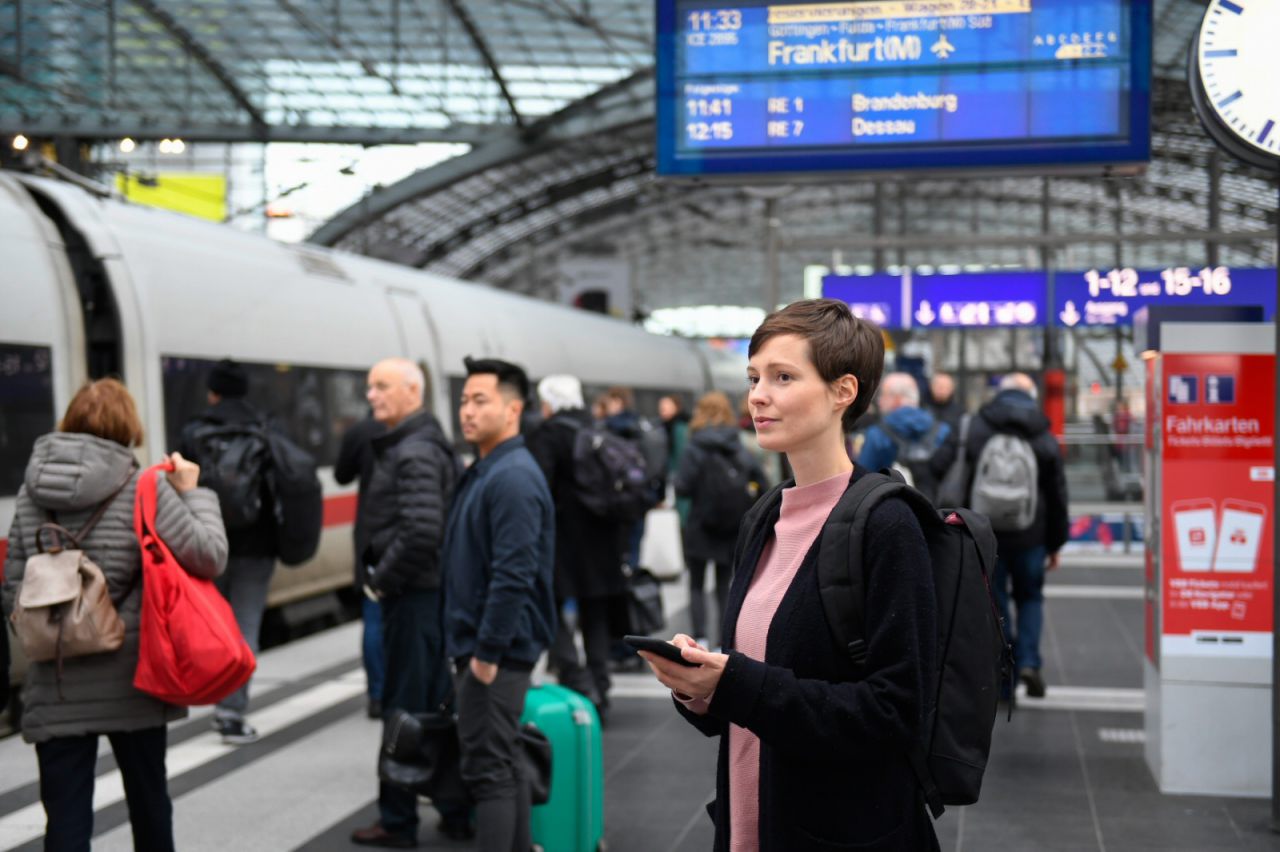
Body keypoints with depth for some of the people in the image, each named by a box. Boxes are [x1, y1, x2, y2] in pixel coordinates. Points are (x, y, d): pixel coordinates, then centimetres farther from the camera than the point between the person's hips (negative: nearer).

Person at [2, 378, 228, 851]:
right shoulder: (143, 489, -7)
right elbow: (208, 557, -9)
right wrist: (193, 493, 4)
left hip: (55, 689, 2)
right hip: (129, 681, -1)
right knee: (147, 799, 18)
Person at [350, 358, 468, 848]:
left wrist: (381, 579, -15)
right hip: (431, 590, 10)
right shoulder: (426, 444, 16)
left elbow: (421, 531, -27)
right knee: (438, 705, 14)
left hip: (412, 594, -10)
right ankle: (457, 811, 22)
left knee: (405, 707, -1)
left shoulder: (414, 454, -16)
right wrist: (382, 576, 14)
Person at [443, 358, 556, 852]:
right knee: (504, 766, 16)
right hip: (478, 645, 10)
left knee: (489, 771, -7)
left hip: (498, 651, -10)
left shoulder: (513, 477, -17)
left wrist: (487, 653, -21)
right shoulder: (483, 472, 14)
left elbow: (513, 576, -24)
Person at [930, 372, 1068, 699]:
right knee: (1030, 598, 17)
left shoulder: (975, 428, -1)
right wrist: (1055, 543, 14)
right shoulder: (1046, 439, 3)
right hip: (1029, 536, 1)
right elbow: (1057, 496, 7)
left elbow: (941, 467, -12)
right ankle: (1028, 662, -1)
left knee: (994, 602, 8)